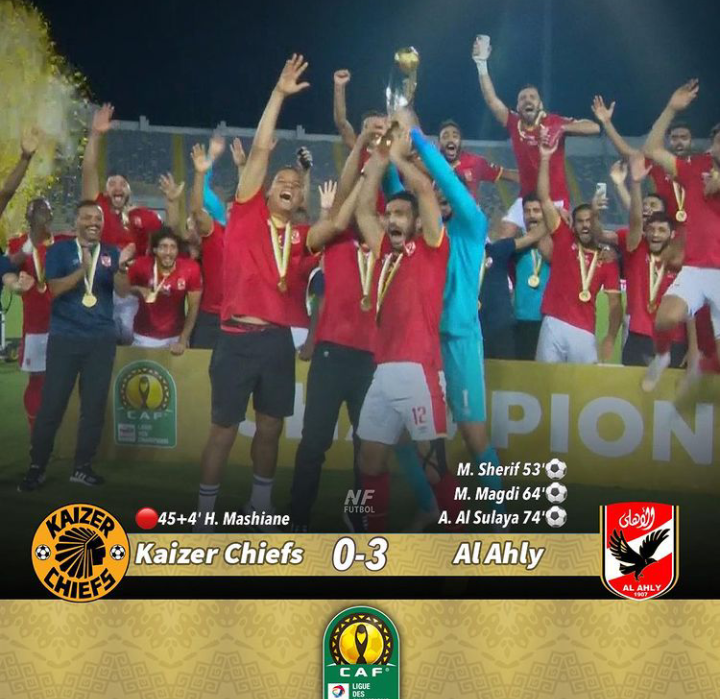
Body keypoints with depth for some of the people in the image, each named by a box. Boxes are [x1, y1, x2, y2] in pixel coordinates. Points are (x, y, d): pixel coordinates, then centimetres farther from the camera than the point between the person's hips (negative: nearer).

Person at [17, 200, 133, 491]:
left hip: (101, 339, 3)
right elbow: (54, 289, -10)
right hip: (64, 338, -2)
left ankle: (82, 467, 15)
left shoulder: (111, 253, 8)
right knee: (51, 405, -2)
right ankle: (36, 467, 6)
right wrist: (82, 270, -25)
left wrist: (121, 269, -28)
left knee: (94, 405, 5)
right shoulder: (59, 250, 2)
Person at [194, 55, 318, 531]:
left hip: (279, 340, 4)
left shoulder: (303, 236, 11)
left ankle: (261, 504, 30)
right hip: (238, 338, -4)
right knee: (224, 430, 2)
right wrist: (280, 94, -5)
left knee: (271, 428, 13)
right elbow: (260, 150, -4)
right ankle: (205, 514, 13)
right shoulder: (248, 214, 0)